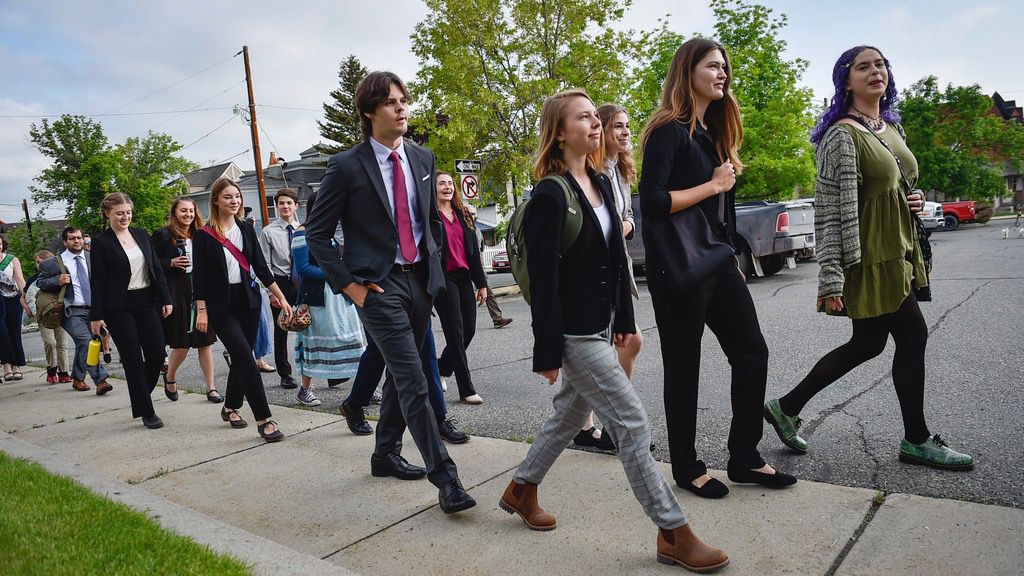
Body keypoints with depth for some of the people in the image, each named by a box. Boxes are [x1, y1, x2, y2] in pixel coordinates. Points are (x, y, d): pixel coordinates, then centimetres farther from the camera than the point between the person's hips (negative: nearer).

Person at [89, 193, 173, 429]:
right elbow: (97, 281, -5)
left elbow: (156, 269, 11)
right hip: (119, 308, -4)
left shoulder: (141, 235, 9)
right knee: (133, 360, -1)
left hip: (146, 303, 5)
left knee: (157, 355, 2)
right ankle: (147, 412, 6)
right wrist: (96, 316, -8)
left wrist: (166, 299, 6)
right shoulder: (101, 243, -4)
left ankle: (140, 398, 27)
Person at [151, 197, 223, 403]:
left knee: (205, 342, 3)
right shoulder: (163, 235, -1)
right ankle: (170, 377, 30)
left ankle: (211, 388, 8)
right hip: (177, 295, -4)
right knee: (182, 344, 1)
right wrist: (172, 263, -16)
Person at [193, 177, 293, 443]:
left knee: (240, 358, 10)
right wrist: (201, 311, -10)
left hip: (248, 301, 5)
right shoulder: (203, 235, -4)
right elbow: (200, 276, -4)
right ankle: (263, 419, -13)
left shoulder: (246, 229, 8)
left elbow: (260, 266, 8)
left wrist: (281, 298, 4)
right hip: (221, 306, -4)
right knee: (245, 357, -14)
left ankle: (230, 407, 30)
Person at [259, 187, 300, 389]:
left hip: (302, 282, 2)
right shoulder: (268, 232, -2)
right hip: (280, 283, -2)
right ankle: (285, 374, 17)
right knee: (281, 331, 7)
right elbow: (265, 265, -3)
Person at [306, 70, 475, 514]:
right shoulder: (347, 166, -9)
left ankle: (385, 454, 34)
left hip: (421, 280, 6)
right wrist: (350, 286, -10)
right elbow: (317, 234, -4)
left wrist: (432, 263, 10)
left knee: (400, 375, 16)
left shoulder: (422, 159, 8)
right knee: (413, 382, -10)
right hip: (379, 286, -6)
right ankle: (445, 479, -5)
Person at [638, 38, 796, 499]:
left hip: (718, 262, 9)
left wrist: (732, 258, 18)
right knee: (683, 369, 3)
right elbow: (652, 201, -20)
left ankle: (744, 459, 23)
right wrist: (712, 185, -13)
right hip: (678, 268, -8)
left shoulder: (713, 131, 16)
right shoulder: (669, 130, -10)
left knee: (752, 353, 9)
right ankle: (687, 468, 19)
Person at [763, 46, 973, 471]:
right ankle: (917, 440, 17)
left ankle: (787, 408, 21)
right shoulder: (843, 134, -12)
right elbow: (830, 209, -18)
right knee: (912, 335, -2)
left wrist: (914, 199, 4)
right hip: (870, 256, -9)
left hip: (898, 250, 9)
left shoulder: (892, 127, 14)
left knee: (867, 343, 11)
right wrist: (831, 276, -23)